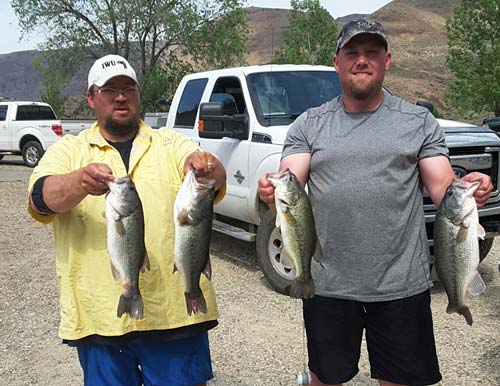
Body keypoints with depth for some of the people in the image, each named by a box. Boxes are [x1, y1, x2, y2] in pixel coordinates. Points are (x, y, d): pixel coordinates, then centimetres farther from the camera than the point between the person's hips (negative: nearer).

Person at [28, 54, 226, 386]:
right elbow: (41, 197, -11)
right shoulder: (68, 150, 7)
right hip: (99, 316, 0)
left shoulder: (172, 143, 8)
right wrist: (79, 182, -33)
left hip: (175, 310, 0)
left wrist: (207, 167, -33)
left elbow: (216, 181, -9)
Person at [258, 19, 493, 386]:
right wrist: (272, 193, -26)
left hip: (402, 286, 0)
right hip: (327, 285, 1)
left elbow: (443, 188, 0)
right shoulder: (309, 125, 5)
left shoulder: (419, 122, 3)